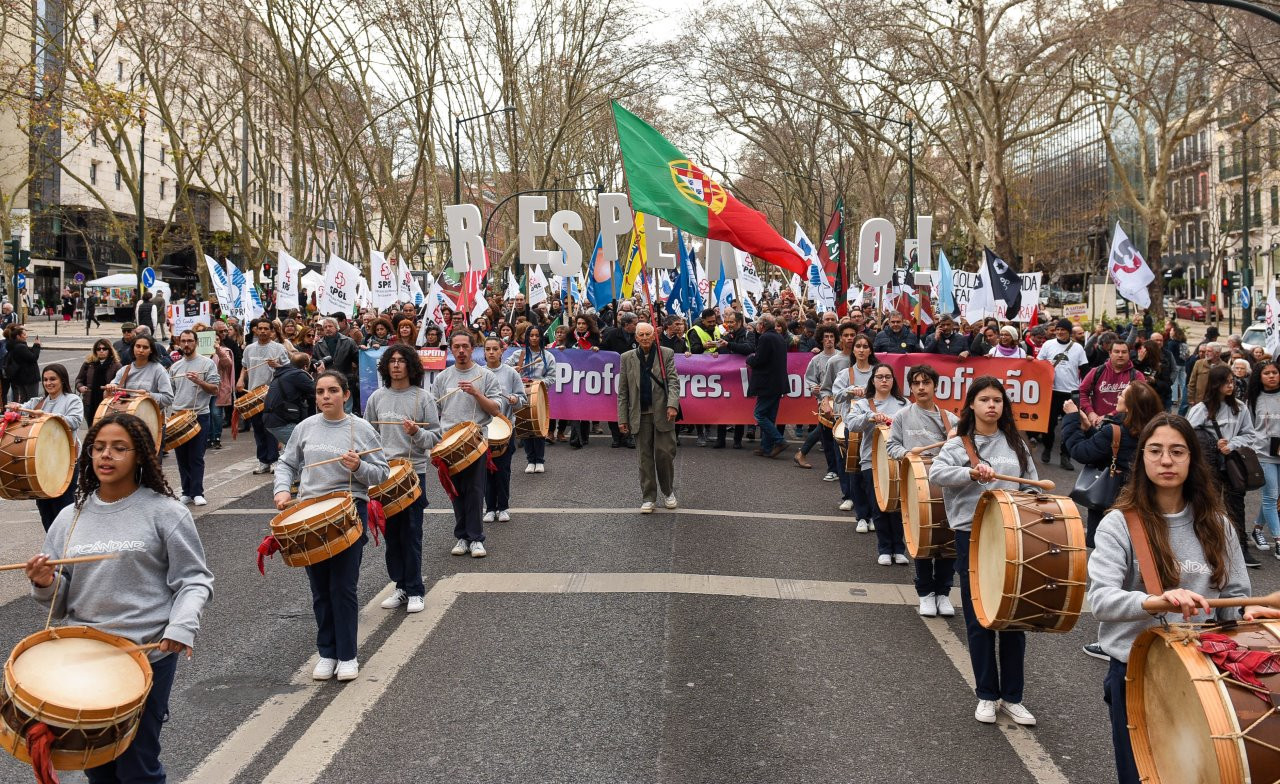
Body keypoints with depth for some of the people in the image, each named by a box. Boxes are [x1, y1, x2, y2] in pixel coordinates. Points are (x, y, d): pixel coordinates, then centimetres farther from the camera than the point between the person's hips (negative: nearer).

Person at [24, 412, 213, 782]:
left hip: (148, 654, -4)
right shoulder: (71, 517, 8)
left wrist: (182, 626, -20)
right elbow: (60, 600, 12)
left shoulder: (165, 513, -5)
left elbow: (195, 581, -4)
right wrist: (46, 584, -10)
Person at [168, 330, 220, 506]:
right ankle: (187, 492, 14)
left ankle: (197, 493, -1)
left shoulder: (207, 363, 0)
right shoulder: (174, 367, 14)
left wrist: (199, 381, -20)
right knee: (182, 457, 7)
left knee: (196, 457, -4)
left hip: (199, 416, -5)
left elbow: (215, 389, -5)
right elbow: (169, 392, 21)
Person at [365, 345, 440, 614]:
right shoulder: (377, 397, 7)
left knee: (411, 533, -2)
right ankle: (400, 586, 20)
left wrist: (417, 433, -22)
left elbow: (435, 437, -3)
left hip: (413, 472, -4)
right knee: (391, 532, 9)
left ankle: (415, 591, 7)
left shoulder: (423, 397, -2)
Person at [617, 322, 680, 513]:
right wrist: (622, 418, 2)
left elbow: (673, 382, -2)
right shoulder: (627, 358, 8)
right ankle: (648, 498, 12)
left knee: (665, 453, -2)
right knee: (645, 457, 4)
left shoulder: (666, 354, 4)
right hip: (641, 415, 1)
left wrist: (672, 405, -18)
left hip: (662, 413, -1)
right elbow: (623, 391, 7)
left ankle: (668, 492, 19)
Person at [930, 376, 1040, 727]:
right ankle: (987, 695, 18)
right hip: (972, 537, -3)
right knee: (979, 620, 4)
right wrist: (972, 473, -31)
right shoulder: (959, 444, 0)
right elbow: (936, 473, -17)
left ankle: (1012, 697, 17)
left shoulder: (1016, 444, 11)